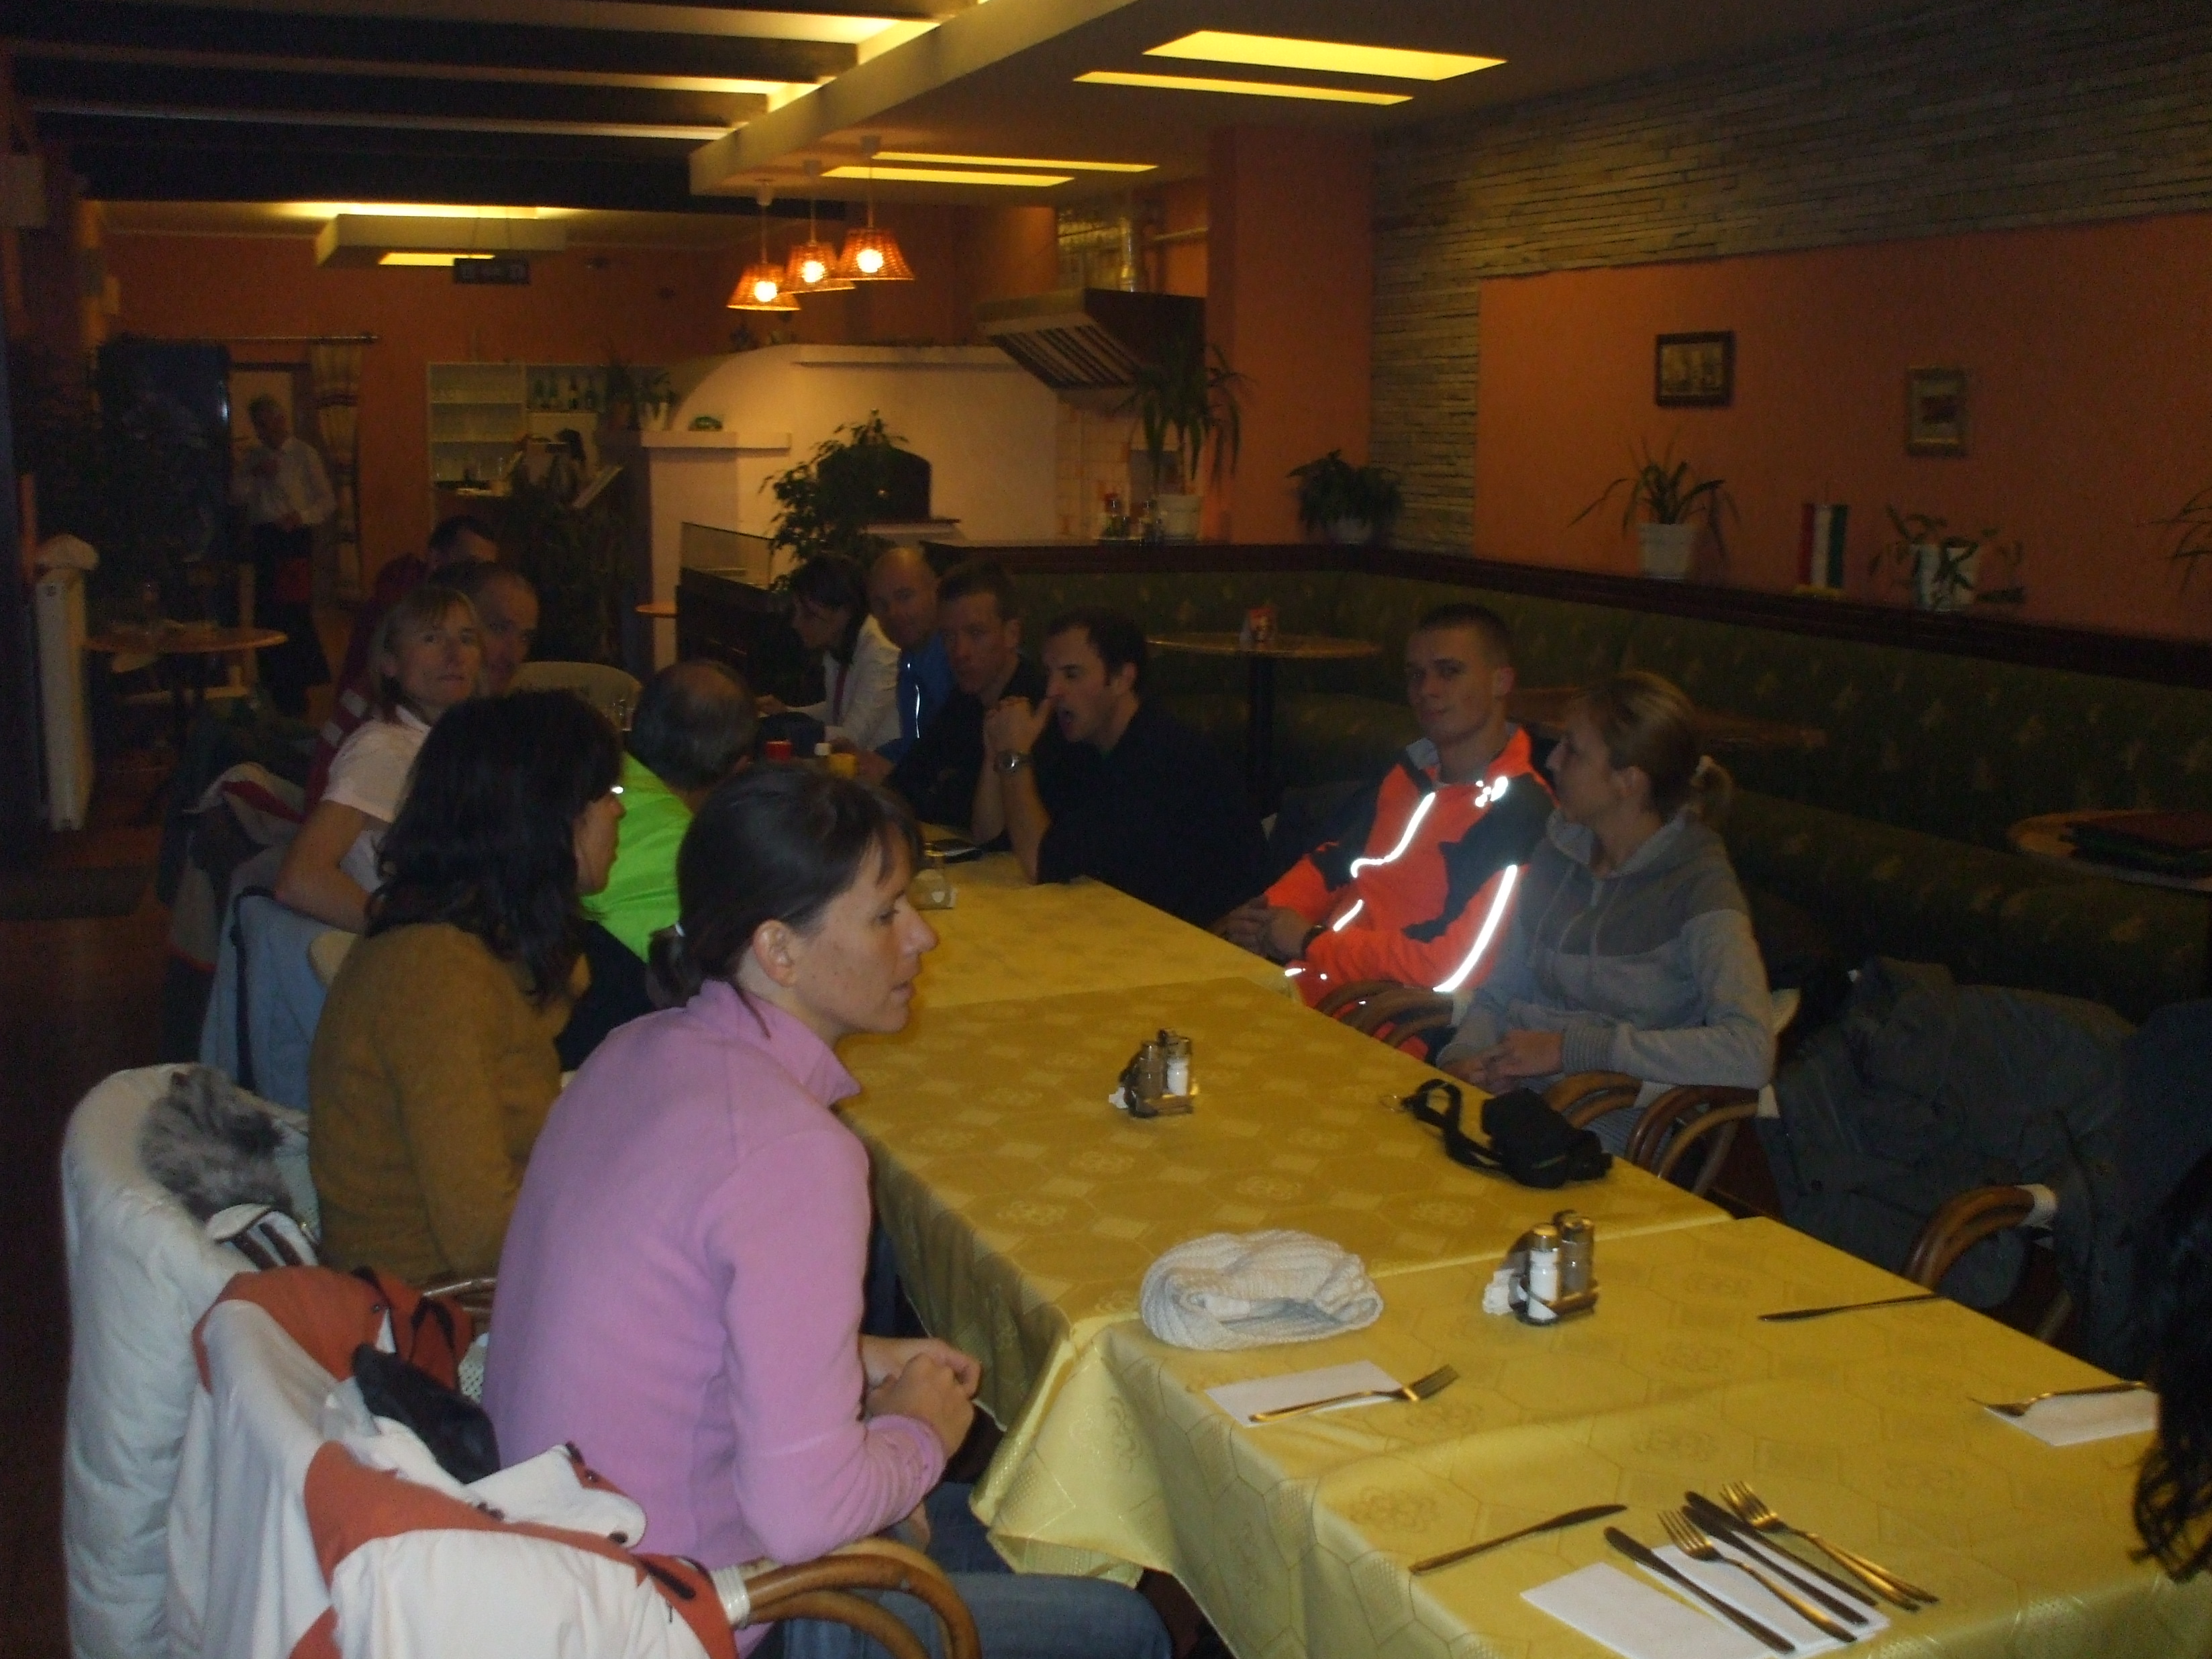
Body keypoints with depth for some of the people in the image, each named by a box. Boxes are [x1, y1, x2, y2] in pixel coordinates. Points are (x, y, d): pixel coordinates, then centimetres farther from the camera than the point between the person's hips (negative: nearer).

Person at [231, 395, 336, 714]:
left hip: (295, 536, -5)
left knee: (294, 612, -10)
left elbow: (327, 501, 0)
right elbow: (237, 496, 6)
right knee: (266, 612, 9)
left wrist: (301, 516, -15)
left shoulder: (304, 454, 1)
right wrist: (255, 474, -8)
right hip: (262, 538, 5)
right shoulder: (251, 457, 14)